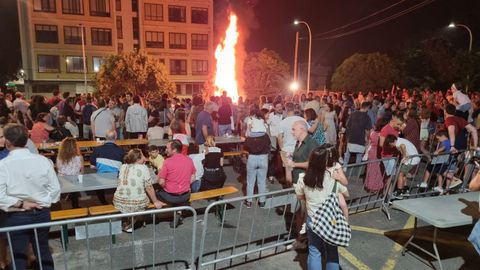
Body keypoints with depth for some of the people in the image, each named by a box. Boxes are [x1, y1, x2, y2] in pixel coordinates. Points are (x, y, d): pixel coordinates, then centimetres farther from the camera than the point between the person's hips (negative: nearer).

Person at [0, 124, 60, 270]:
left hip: (16, 217, -2)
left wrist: (20, 204, -11)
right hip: (42, 214, 3)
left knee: (18, 257, 15)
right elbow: (55, 189, -6)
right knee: (44, 252, 20)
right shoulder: (43, 160, -8)